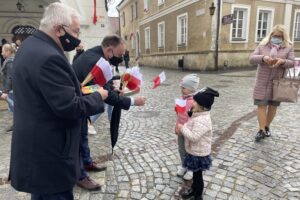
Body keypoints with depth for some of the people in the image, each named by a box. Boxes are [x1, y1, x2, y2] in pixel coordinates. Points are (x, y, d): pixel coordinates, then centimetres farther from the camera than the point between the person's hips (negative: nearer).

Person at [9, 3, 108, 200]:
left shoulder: (30, 45, 8)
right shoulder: (48, 57, -26)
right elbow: (69, 107, -27)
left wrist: (76, 88, 6)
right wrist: (98, 96, -11)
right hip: (48, 156, -10)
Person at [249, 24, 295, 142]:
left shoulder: (288, 48, 5)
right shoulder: (262, 46, 5)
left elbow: (292, 63, -1)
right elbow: (251, 58, -4)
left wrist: (282, 61, -23)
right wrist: (263, 58, -24)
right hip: (262, 82, -1)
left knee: (273, 105, 9)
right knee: (261, 105, -5)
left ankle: (267, 127, 25)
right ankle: (261, 130, -1)